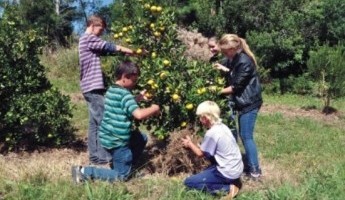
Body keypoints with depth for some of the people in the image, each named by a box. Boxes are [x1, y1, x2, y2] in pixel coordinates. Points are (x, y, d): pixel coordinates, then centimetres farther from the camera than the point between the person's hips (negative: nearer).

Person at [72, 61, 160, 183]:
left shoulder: (111, 90, 7)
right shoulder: (125, 94, -21)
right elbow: (139, 114, -31)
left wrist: (139, 98, 14)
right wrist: (154, 109, -14)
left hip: (108, 136, 10)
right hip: (116, 141, -10)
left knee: (142, 138, 25)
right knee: (122, 176, 4)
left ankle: (126, 164, 26)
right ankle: (84, 172, -3)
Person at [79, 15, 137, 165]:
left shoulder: (86, 40, 22)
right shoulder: (89, 39, -9)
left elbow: (104, 51, 15)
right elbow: (109, 47, -12)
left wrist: (124, 51, 2)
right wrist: (131, 52, -7)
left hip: (89, 86, 10)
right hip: (94, 86, -10)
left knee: (94, 122, 9)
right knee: (103, 121, -8)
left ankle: (94, 155, 12)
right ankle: (103, 156, -5)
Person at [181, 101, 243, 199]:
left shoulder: (211, 133, -20)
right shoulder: (222, 126, 5)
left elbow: (200, 153, -5)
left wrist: (190, 144, 10)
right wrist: (197, 145, 17)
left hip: (228, 172, -8)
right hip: (237, 167, 8)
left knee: (189, 182, -4)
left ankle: (227, 188, -7)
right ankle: (231, 181, 13)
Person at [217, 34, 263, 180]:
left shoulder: (244, 62, -22)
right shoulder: (236, 59, 8)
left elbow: (237, 86, -20)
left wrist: (219, 91, -10)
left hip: (249, 103, -10)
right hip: (243, 102, 10)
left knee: (246, 136, -5)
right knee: (244, 135, 15)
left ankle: (254, 170, 4)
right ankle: (250, 165, 26)